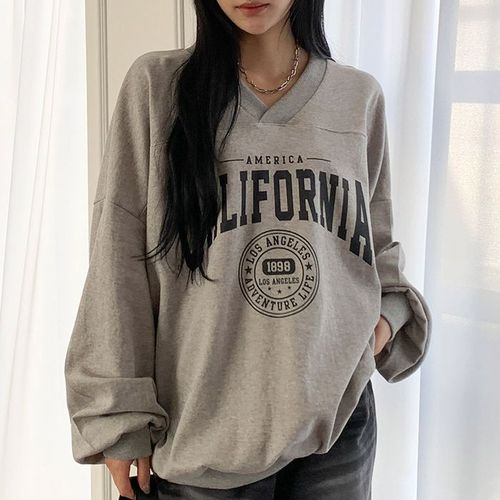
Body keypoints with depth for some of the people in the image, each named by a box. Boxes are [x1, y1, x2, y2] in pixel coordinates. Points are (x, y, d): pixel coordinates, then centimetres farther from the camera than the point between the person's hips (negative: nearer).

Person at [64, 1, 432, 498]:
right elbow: (117, 265, -5)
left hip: (339, 417, 3)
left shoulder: (360, 96, 4)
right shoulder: (155, 86, -4)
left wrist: (389, 313, -2)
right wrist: (119, 419, -6)